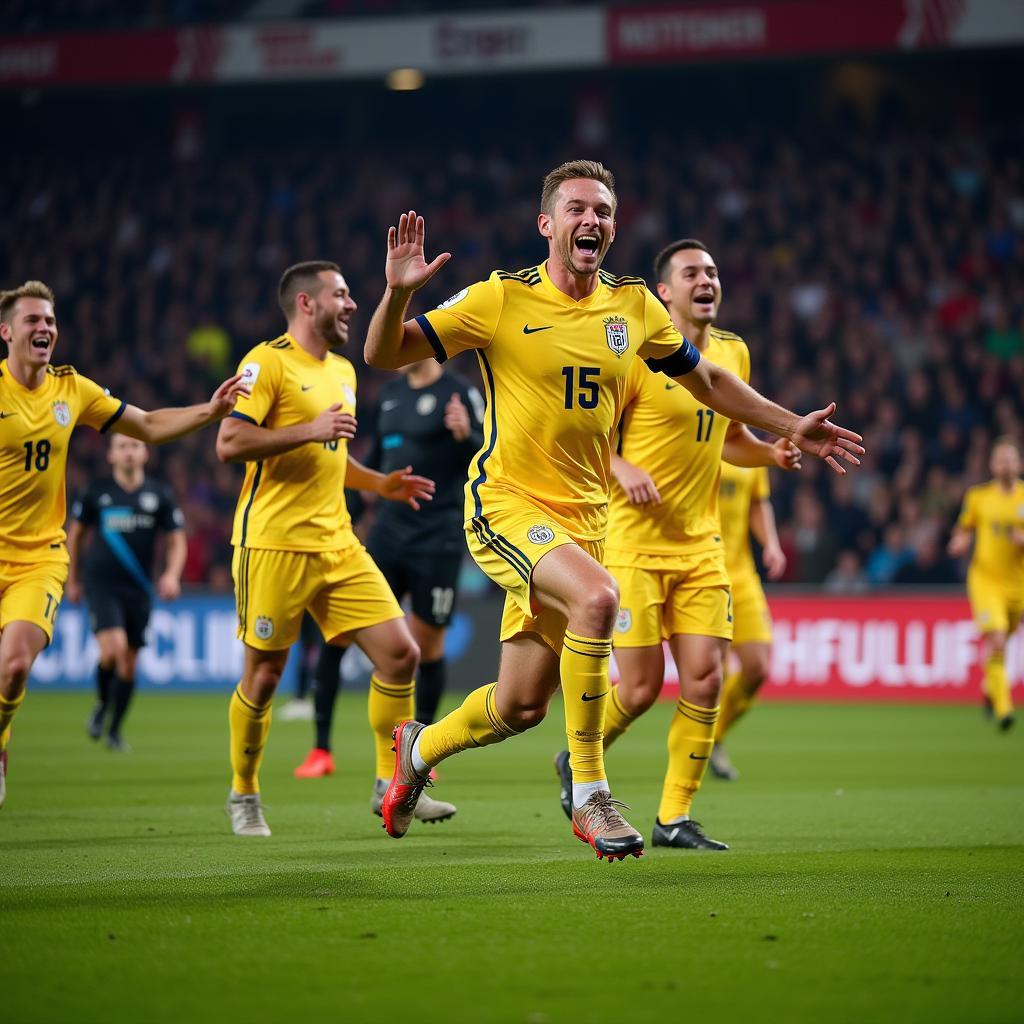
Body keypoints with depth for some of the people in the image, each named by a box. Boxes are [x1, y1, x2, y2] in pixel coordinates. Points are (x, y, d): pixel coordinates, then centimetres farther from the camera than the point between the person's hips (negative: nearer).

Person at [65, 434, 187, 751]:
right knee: (113, 647, -23)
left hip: (139, 590, 2)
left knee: (128, 662, 5)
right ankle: (102, 703, 5)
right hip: (101, 584, -2)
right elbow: (75, 533, 12)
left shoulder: (159, 495, 2)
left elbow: (177, 541, 7)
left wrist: (172, 574, -11)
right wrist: (71, 580, 14)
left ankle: (115, 730, 20)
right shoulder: (96, 491, 0)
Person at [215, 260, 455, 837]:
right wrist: (309, 429, -21)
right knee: (265, 673, 1)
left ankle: (392, 785, 8)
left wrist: (381, 484, 15)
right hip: (275, 545, -7)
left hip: (337, 544, 7)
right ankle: (243, 795, 20)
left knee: (400, 655, -2)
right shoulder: (268, 363, -8)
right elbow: (229, 444, -17)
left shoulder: (343, 371, 18)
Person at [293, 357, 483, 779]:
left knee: (426, 645, 2)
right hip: (389, 533, 5)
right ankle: (321, 751, 1)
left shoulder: (459, 393, -6)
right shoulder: (390, 394, 13)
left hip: (437, 539, -5)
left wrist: (465, 435, -30)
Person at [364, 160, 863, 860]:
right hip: (505, 506, -5)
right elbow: (383, 356, -7)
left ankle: (420, 748, 42)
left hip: (583, 520, 5)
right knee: (597, 596, -34)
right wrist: (398, 293, -26)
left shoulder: (633, 306, 5)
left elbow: (705, 380, 21)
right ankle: (591, 796, -22)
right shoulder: (502, 300, -8)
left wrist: (792, 427, 18)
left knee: (522, 707, 8)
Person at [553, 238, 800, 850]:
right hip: (634, 542, -5)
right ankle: (577, 760, 25)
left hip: (701, 545, 5)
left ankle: (675, 817, 7)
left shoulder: (734, 353, 9)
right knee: (642, 687, -6)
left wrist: (772, 453, 4)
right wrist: (625, 469, -24)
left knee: (705, 679, -4)